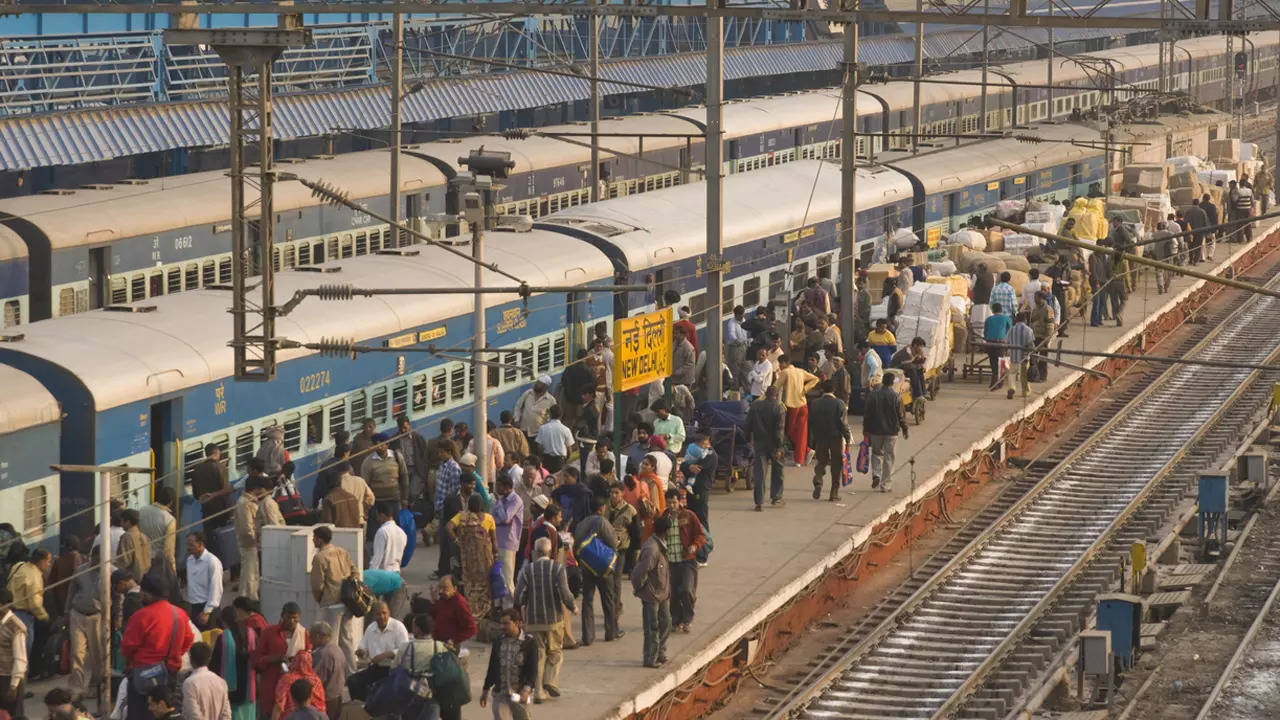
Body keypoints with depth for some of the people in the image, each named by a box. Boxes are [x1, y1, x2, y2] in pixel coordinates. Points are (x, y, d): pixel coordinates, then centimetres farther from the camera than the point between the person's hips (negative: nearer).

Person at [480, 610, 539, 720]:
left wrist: (526, 690, -24)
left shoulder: (529, 643, -5)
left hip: (519, 694, -3)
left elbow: (533, 670, -9)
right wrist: (485, 690, 18)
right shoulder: (498, 641, 8)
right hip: (499, 693, 3)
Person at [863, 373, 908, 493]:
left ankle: (876, 474, -4)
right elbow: (901, 416, -4)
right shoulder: (896, 397, -9)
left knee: (876, 453, 19)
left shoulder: (872, 396, -3)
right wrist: (904, 429, 10)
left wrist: (865, 429, 12)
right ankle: (885, 485, 6)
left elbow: (867, 414, 2)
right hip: (891, 431, -2)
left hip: (875, 430, 2)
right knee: (888, 457, 5)